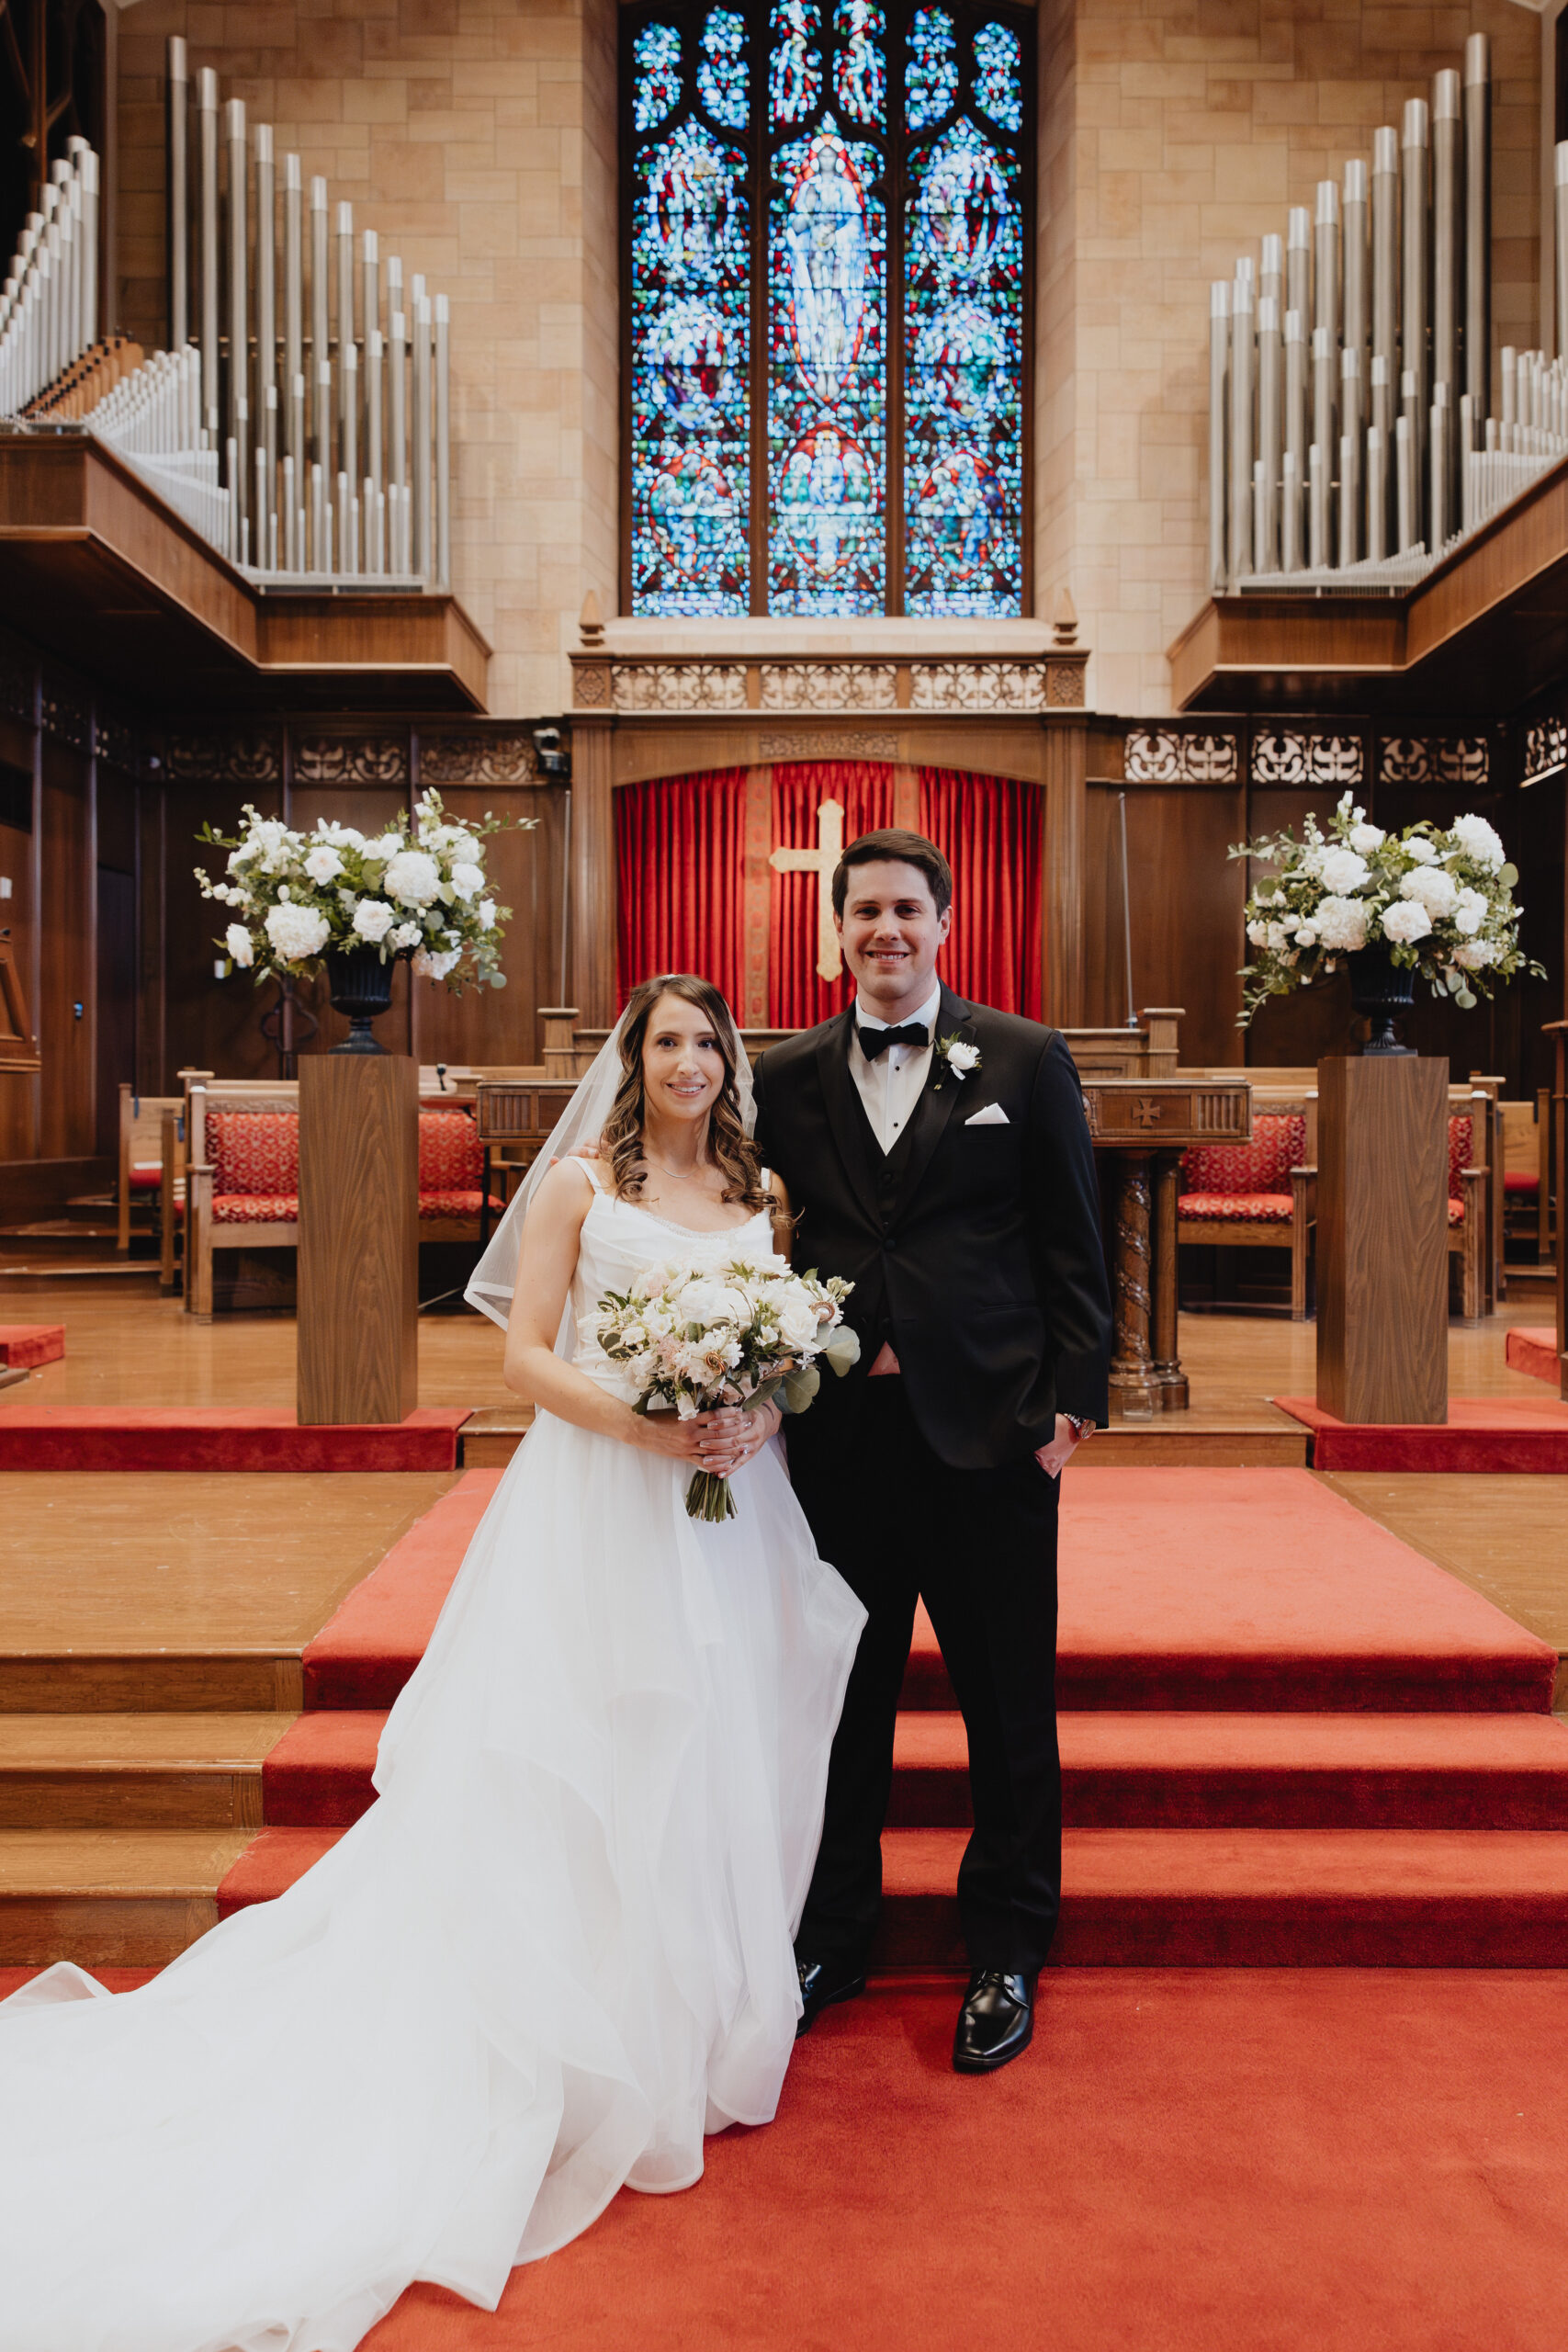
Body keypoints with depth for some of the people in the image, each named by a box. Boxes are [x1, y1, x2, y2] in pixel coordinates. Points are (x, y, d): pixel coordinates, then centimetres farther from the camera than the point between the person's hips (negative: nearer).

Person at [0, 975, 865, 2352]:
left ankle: (703, 2015, 30)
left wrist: (763, 1416, -10)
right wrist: (638, 1422, -18)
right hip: (599, 1508, -4)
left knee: (722, 1758, 10)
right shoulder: (578, 1184, 0)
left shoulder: (763, 1192, 10)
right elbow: (527, 1356, -3)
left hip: (733, 1511, 4)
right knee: (589, 1763, 0)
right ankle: (595, 2043, 17)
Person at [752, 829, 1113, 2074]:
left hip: (988, 1425, -1)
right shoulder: (787, 1076, 8)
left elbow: (1075, 1245, 1)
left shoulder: (1026, 1060, 2)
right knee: (841, 1701, 13)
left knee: (1009, 1703, 9)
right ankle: (831, 1938, 31)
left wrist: (1074, 1399, -5)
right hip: (838, 1430, 2)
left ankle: (1007, 1951, 28)